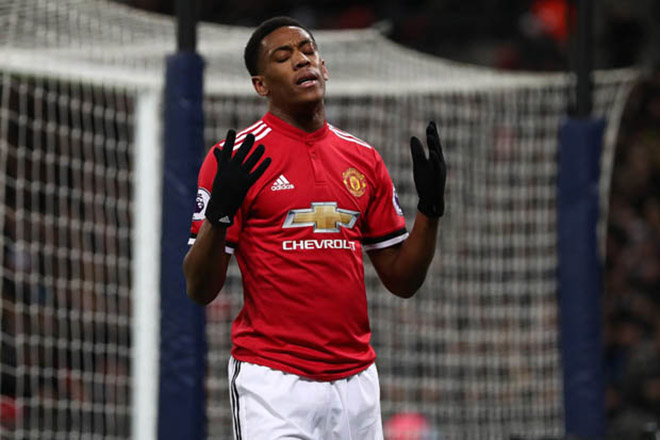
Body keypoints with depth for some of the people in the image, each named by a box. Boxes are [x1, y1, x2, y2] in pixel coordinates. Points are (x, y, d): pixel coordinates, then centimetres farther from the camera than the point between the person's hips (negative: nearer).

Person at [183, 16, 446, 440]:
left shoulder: (364, 159, 13)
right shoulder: (235, 159, -2)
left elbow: (402, 280, 15)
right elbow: (200, 289, -6)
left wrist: (430, 209, 0)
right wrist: (219, 212, -22)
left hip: (357, 383, 5)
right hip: (273, 384, -5)